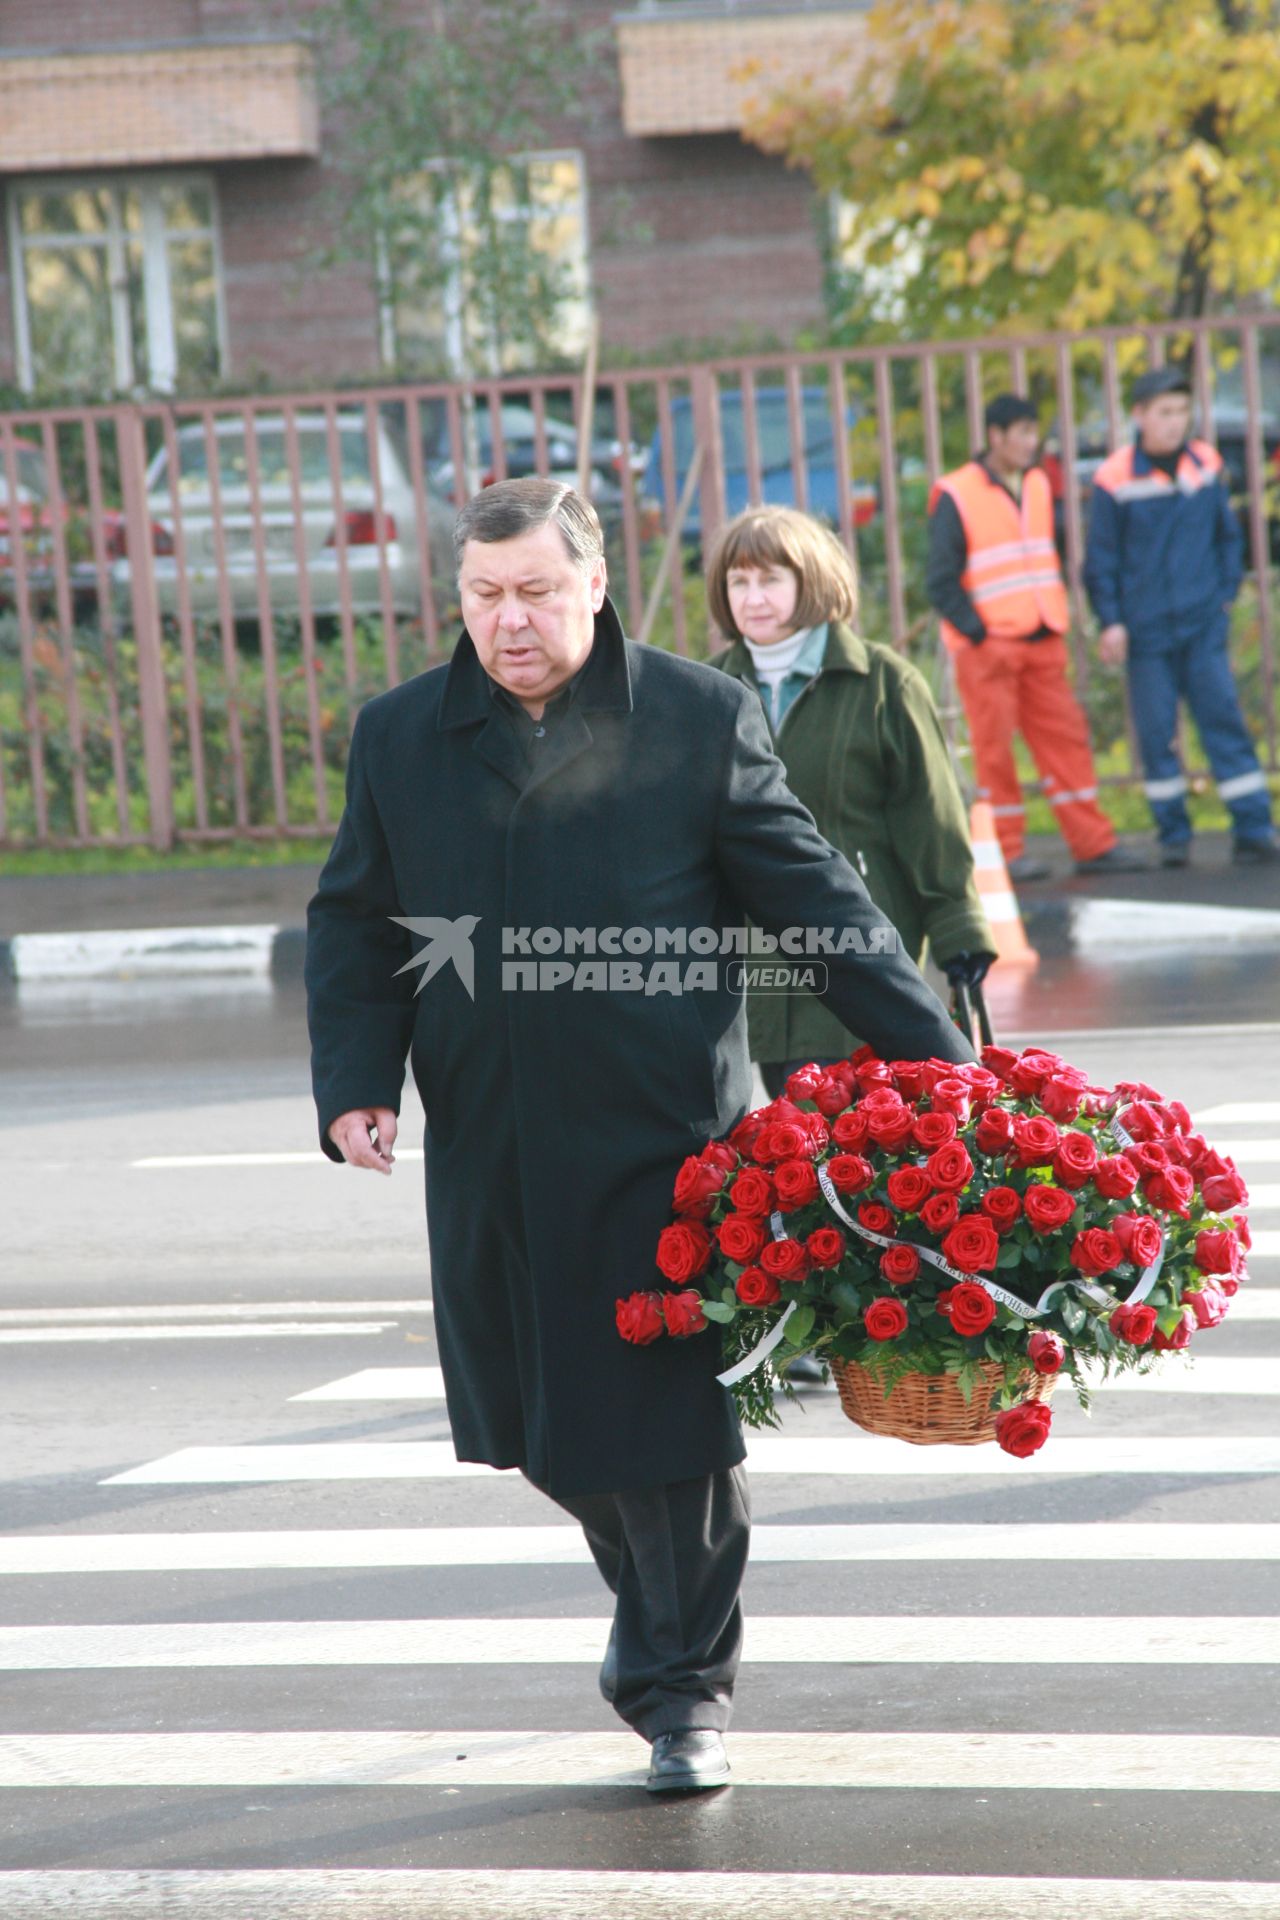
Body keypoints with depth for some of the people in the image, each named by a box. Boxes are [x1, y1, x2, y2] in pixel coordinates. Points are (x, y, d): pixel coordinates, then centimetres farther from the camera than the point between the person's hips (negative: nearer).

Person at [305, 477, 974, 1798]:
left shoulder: (699, 721, -2)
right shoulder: (401, 738, 6)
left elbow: (812, 899, 1)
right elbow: (354, 925, 12)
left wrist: (934, 1059, -2)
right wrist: (357, 1083, -3)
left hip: (665, 1139, -3)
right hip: (492, 1154, 3)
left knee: (672, 1414, -3)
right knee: (540, 1412, 12)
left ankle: (685, 1689, 12)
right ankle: (652, 1601, 38)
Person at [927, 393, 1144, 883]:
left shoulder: (1038, 485, 12)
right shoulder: (956, 497, -8)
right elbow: (941, 581, -8)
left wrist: (1055, 617, 13)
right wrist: (976, 631, -13)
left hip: (1042, 642, 6)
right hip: (987, 648, -6)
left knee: (1065, 738, 4)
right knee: (995, 749, -2)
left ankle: (1093, 845, 6)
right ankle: (1008, 851, 3)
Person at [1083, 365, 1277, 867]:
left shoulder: (1206, 465, 3)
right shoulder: (1115, 480, -6)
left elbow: (1228, 535, 15)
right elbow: (1101, 559, -1)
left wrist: (1226, 594, 8)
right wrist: (1110, 621, -4)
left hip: (1204, 624, 2)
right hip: (1146, 631, -2)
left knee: (1224, 721, -2)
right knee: (1156, 732, 2)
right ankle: (1173, 834, 13)